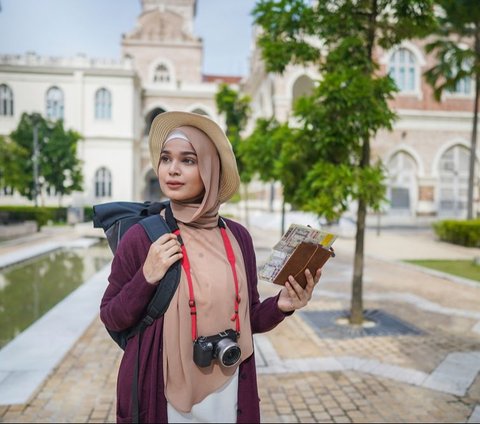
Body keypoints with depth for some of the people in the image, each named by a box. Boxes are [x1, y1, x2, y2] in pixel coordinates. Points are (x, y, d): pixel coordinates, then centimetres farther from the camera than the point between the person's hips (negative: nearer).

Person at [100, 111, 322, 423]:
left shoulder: (238, 237, -4)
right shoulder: (141, 237, -13)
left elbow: (247, 319, 5)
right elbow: (111, 319, -5)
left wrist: (281, 306, -13)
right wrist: (146, 278, -20)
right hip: (160, 395, -2)